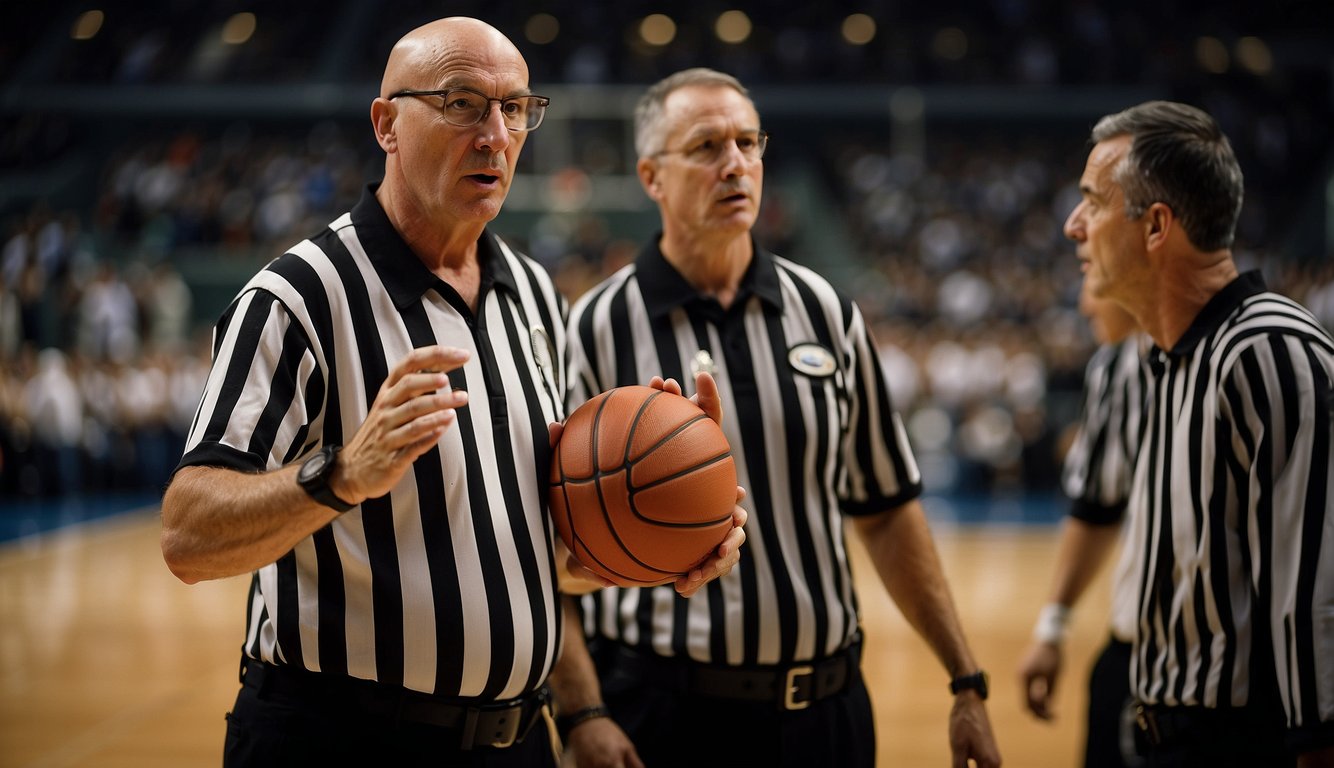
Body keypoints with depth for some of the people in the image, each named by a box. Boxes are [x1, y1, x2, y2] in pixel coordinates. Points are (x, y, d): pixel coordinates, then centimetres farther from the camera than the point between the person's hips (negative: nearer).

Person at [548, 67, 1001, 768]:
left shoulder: (826, 313, 5)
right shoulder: (594, 332, -6)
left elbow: (887, 512, 10)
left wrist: (966, 683, 8)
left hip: (828, 709, 4)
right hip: (665, 711, -3)